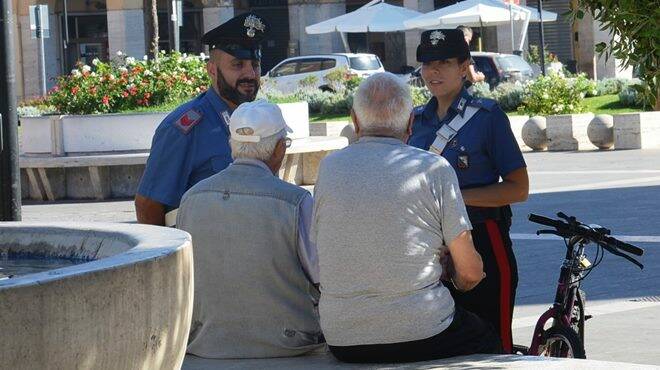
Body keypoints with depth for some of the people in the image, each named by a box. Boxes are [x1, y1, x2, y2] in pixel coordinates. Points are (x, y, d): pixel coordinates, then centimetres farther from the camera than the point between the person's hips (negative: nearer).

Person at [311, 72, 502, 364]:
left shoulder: (328, 167, 4)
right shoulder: (434, 168, -6)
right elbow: (470, 274, -5)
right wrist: (449, 275, 21)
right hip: (421, 337, -4)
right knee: (486, 340, 27)